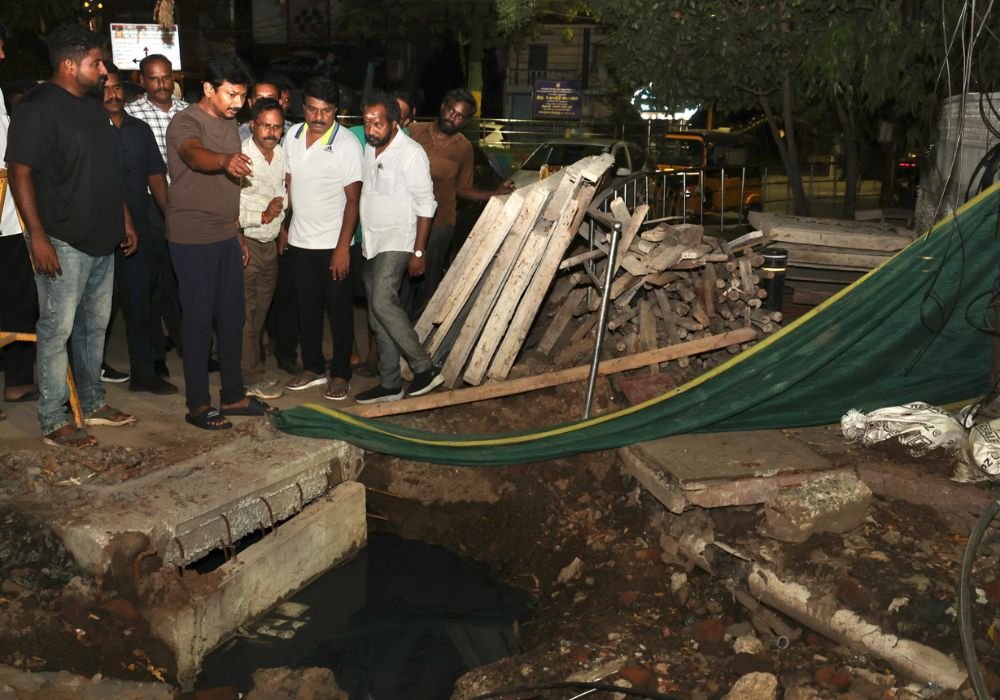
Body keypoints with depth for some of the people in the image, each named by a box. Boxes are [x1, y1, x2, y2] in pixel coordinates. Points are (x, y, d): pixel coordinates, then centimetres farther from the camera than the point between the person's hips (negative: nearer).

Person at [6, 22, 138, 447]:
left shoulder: (93, 106, 13)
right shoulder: (37, 108, -12)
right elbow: (20, 173, -15)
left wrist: (124, 219, 19)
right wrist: (38, 236, -20)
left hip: (102, 240, 8)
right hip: (63, 243, -8)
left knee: (95, 326, 15)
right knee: (57, 330, -2)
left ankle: (92, 404, 28)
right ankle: (53, 422, 6)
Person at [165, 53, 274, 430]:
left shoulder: (229, 124, 12)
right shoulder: (185, 123, -14)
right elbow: (195, 155, -39)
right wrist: (226, 160, -59)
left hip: (226, 237, 8)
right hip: (192, 240, -8)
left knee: (232, 318, 12)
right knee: (199, 321, -1)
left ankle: (233, 395, 24)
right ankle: (198, 405, 9)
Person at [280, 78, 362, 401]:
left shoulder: (347, 144, -14)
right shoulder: (292, 136, 1)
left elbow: (353, 200, -13)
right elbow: (287, 184, 12)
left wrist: (343, 246, -17)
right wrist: (283, 227, 12)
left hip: (332, 244, -5)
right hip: (299, 241, 5)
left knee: (339, 310, 5)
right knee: (307, 307, 15)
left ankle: (341, 373, 17)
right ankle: (313, 367, 28)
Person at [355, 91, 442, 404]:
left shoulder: (411, 153, -13)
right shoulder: (367, 149, 8)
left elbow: (425, 205, -12)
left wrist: (418, 252, -15)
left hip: (397, 240, -8)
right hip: (371, 241, 8)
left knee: (383, 303, -22)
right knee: (378, 315, 8)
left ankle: (424, 368, -10)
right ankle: (389, 384, 16)